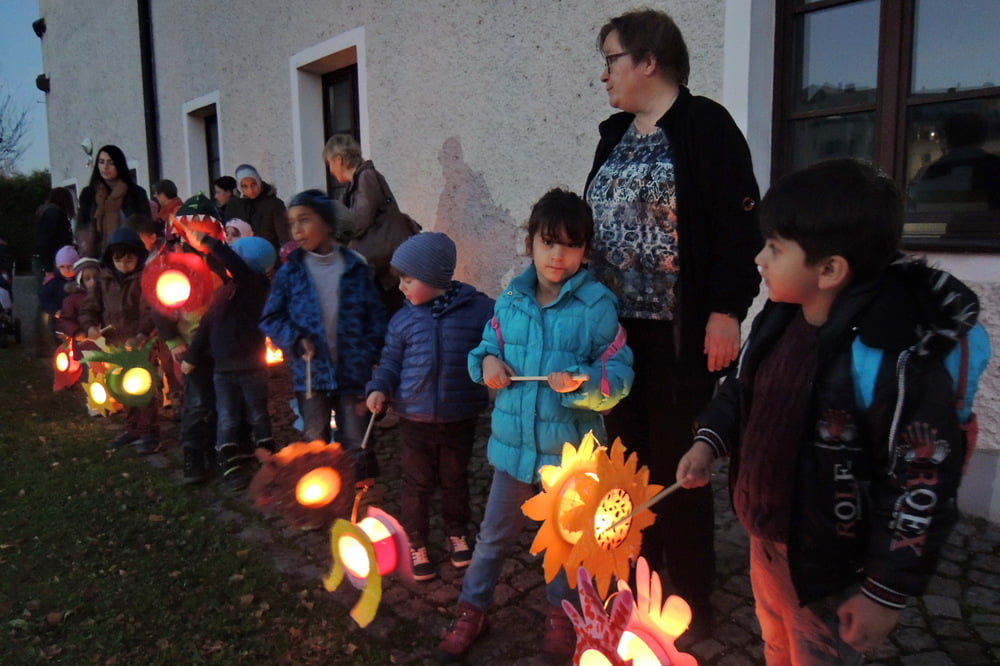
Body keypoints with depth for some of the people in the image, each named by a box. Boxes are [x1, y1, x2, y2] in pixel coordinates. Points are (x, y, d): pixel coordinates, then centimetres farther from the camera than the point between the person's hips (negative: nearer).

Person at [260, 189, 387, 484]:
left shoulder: (356, 268, -2)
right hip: (310, 373, 1)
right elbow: (270, 318, 4)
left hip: (352, 372, -1)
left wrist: (369, 355, -7)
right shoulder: (290, 273, 1)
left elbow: (376, 317, 0)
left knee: (357, 445, 7)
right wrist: (295, 340, -12)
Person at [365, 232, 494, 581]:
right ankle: (416, 543, 32)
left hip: (459, 419, -1)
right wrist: (379, 388, -12)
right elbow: (391, 360, 5)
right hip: (415, 420, 1)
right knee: (418, 484, 13)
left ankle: (457, 533, 42)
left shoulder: (479, 309, -10)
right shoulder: (403, 320, -3)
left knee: (455, 480, 19)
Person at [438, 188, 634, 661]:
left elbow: (619, 375, -15)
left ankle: (560, 613, 45)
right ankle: (472, 611, 39)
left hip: (570, 446, -3)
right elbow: (488, 345, 12)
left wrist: (583, 382, -32)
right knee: (495, 533, 18)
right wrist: (486, 362, -10)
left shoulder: (598, 306, -14)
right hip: (514, 440, 3)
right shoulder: (511, 299, 0)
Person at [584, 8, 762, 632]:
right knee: (630, 456, 13)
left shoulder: (704, 124, -7)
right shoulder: (616, 134, 14)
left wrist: (726, 311, -17)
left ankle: (690, 601, 21)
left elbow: (738, 226, -12)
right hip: (619, 325, 7)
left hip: (681, 330, -7)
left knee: (678, 462, 3)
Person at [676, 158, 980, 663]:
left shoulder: (898, 359, -31)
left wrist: (887, 592, -20)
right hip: (765, 536, 7)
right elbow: (743, 386, 10)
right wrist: (710, 440, -5)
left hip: (828, 566, -7)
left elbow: (922, 486, -25)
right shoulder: (781, 315, -7)